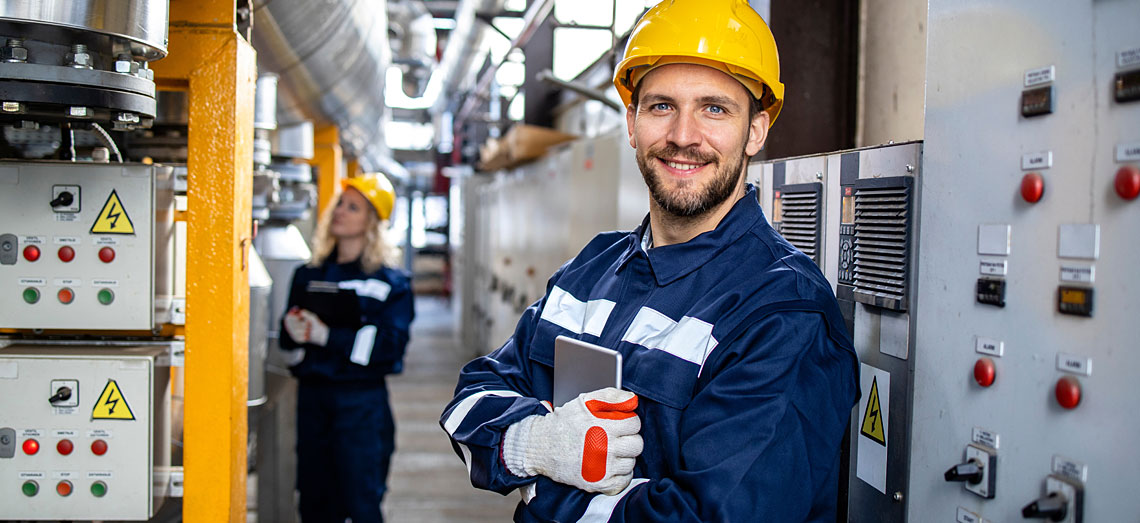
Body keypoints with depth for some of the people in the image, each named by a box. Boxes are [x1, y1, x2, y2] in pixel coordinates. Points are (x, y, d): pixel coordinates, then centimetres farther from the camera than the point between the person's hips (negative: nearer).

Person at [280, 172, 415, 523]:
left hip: (361, 401, -4)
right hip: (312, 395, 4)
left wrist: (328, 336, -18)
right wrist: (294, 331, -11)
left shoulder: (391, 283, -3)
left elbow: (388, 344, -14)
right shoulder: (309, 275, 12)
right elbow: (288, 338, 13)